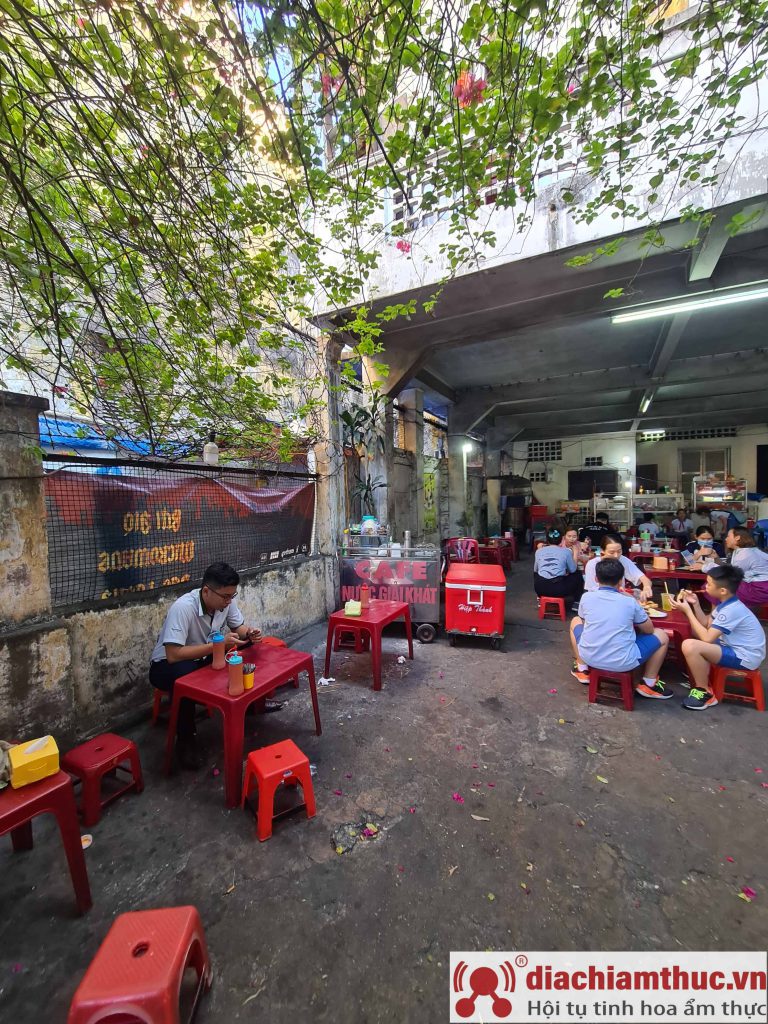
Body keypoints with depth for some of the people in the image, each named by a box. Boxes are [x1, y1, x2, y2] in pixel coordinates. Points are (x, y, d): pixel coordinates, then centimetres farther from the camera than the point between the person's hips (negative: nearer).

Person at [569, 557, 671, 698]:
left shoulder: (586, 597, -2)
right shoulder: (630, 602, -5)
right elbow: (649, 629, 10)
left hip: (589, 656, 1)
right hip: (623, 662, -1)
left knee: (575, 621, 30)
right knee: (661, 635, 20)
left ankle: (583, 670, 31)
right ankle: (648, 684, 23)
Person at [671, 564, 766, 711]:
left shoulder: (731, 610, -26)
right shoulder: (727, 603, 4)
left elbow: (707, 638, -27)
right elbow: (707, 624, 11)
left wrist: (687, 610, -24)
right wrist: (695, 604, -2)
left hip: (745, 657, -10)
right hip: (736, 647, 10)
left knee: (689, 646, -29)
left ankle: (705, 693, -8)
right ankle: (701, 676, 17)